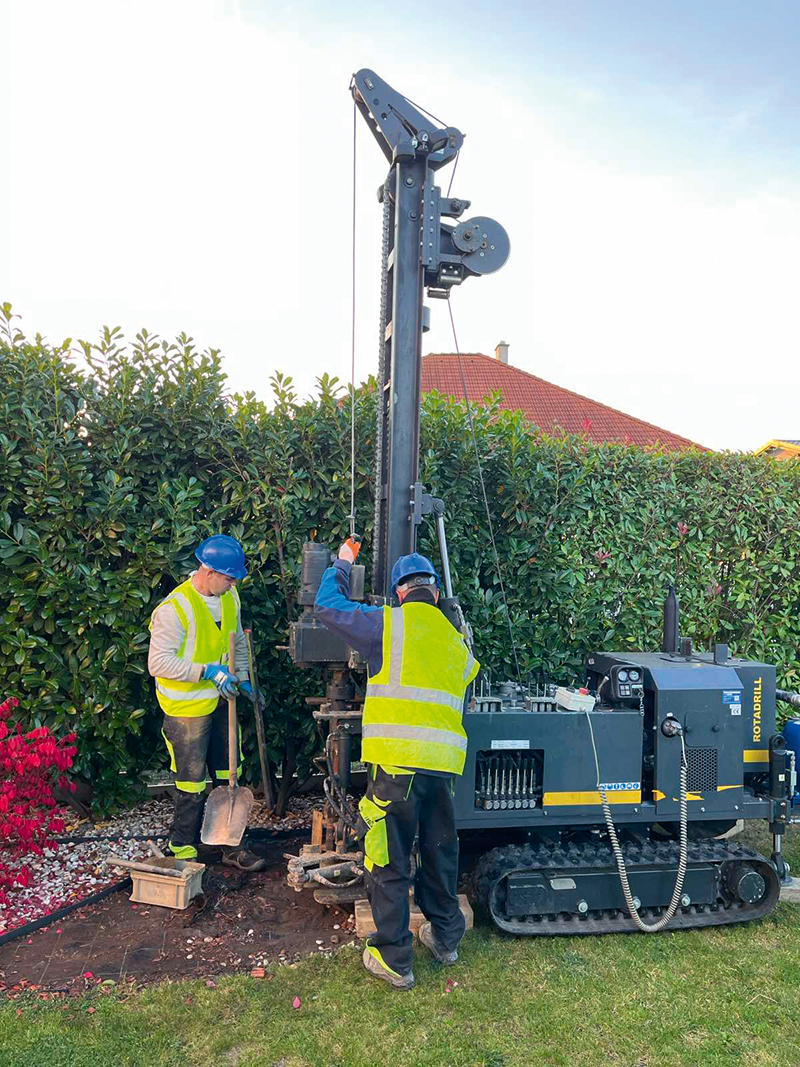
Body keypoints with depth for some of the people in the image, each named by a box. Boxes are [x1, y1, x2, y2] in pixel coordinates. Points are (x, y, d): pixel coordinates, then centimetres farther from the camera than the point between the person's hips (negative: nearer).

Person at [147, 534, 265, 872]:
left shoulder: (229, 598, 3)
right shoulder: (174, 608, -21)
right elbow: (158, 663, -23)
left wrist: (241, 677, 10)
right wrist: (207, 671, -28)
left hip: (220, 701, 7)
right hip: (187, 708, -7)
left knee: (229, 777, 14)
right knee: (192, 784, 4)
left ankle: (231, 845, 27)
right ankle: (185, 850, 23)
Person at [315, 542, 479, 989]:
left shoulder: (389, 623, -2)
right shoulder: (457, 641, 16)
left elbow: (327, 604, 5)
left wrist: (342, 564, 22)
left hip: (396, 759, -6)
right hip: (445, 761, 6)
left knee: (389, 859, 7)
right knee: (440, 851, 23)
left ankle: (395, 959, 17)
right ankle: (446, 936, 40)